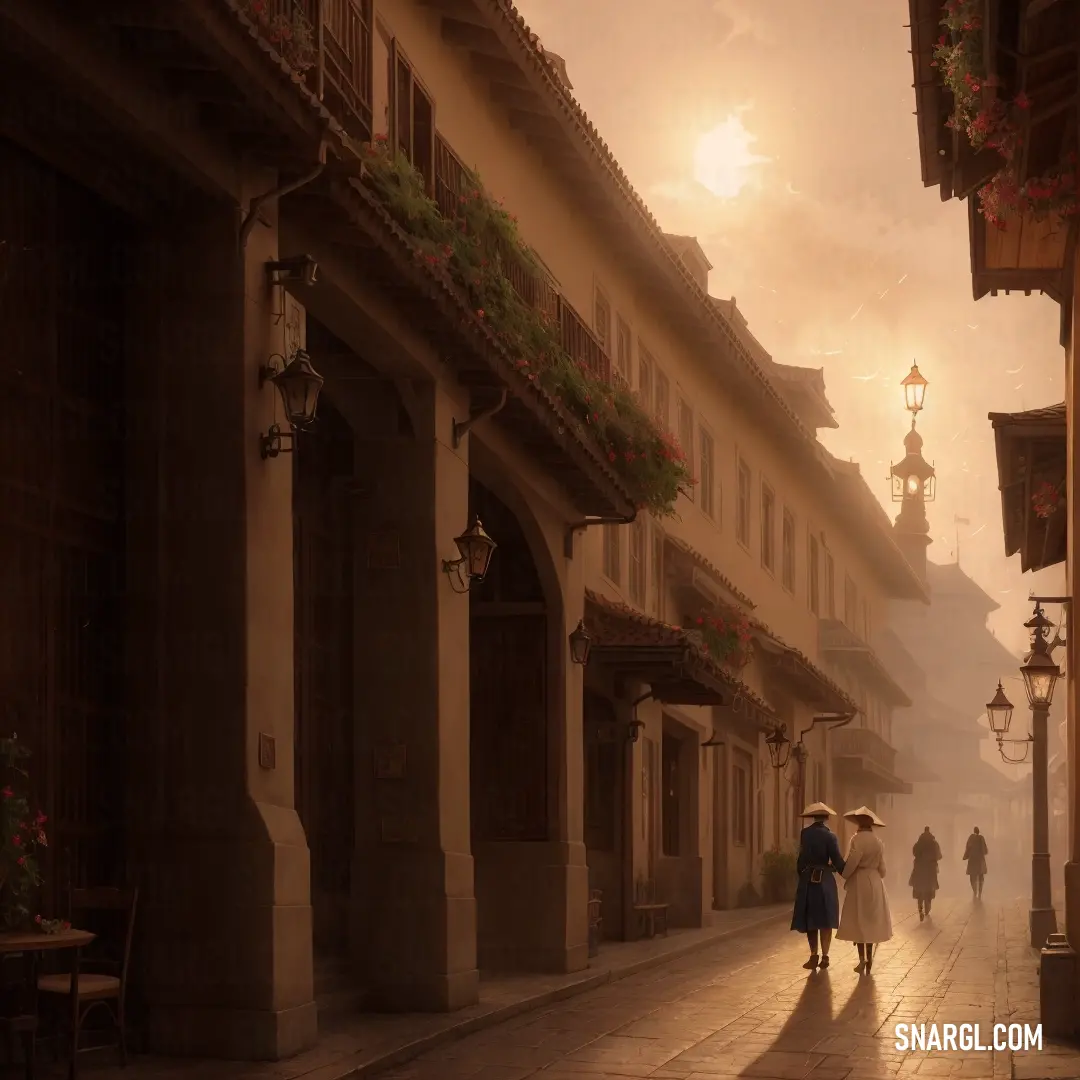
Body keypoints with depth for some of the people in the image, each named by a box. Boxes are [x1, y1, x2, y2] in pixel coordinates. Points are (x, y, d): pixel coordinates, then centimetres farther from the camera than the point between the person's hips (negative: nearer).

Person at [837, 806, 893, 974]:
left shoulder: (857, 839, -14)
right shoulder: (878, 841, 3)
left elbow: (851, 863, -18)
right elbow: (881, 866, 9)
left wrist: (844, 875, 0)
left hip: (859, 882, -5)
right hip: (875, 882, 5)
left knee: (858, 920, 2)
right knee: (871, 920, 11)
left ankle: (862, 959, -3)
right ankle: (869, 959, 12)